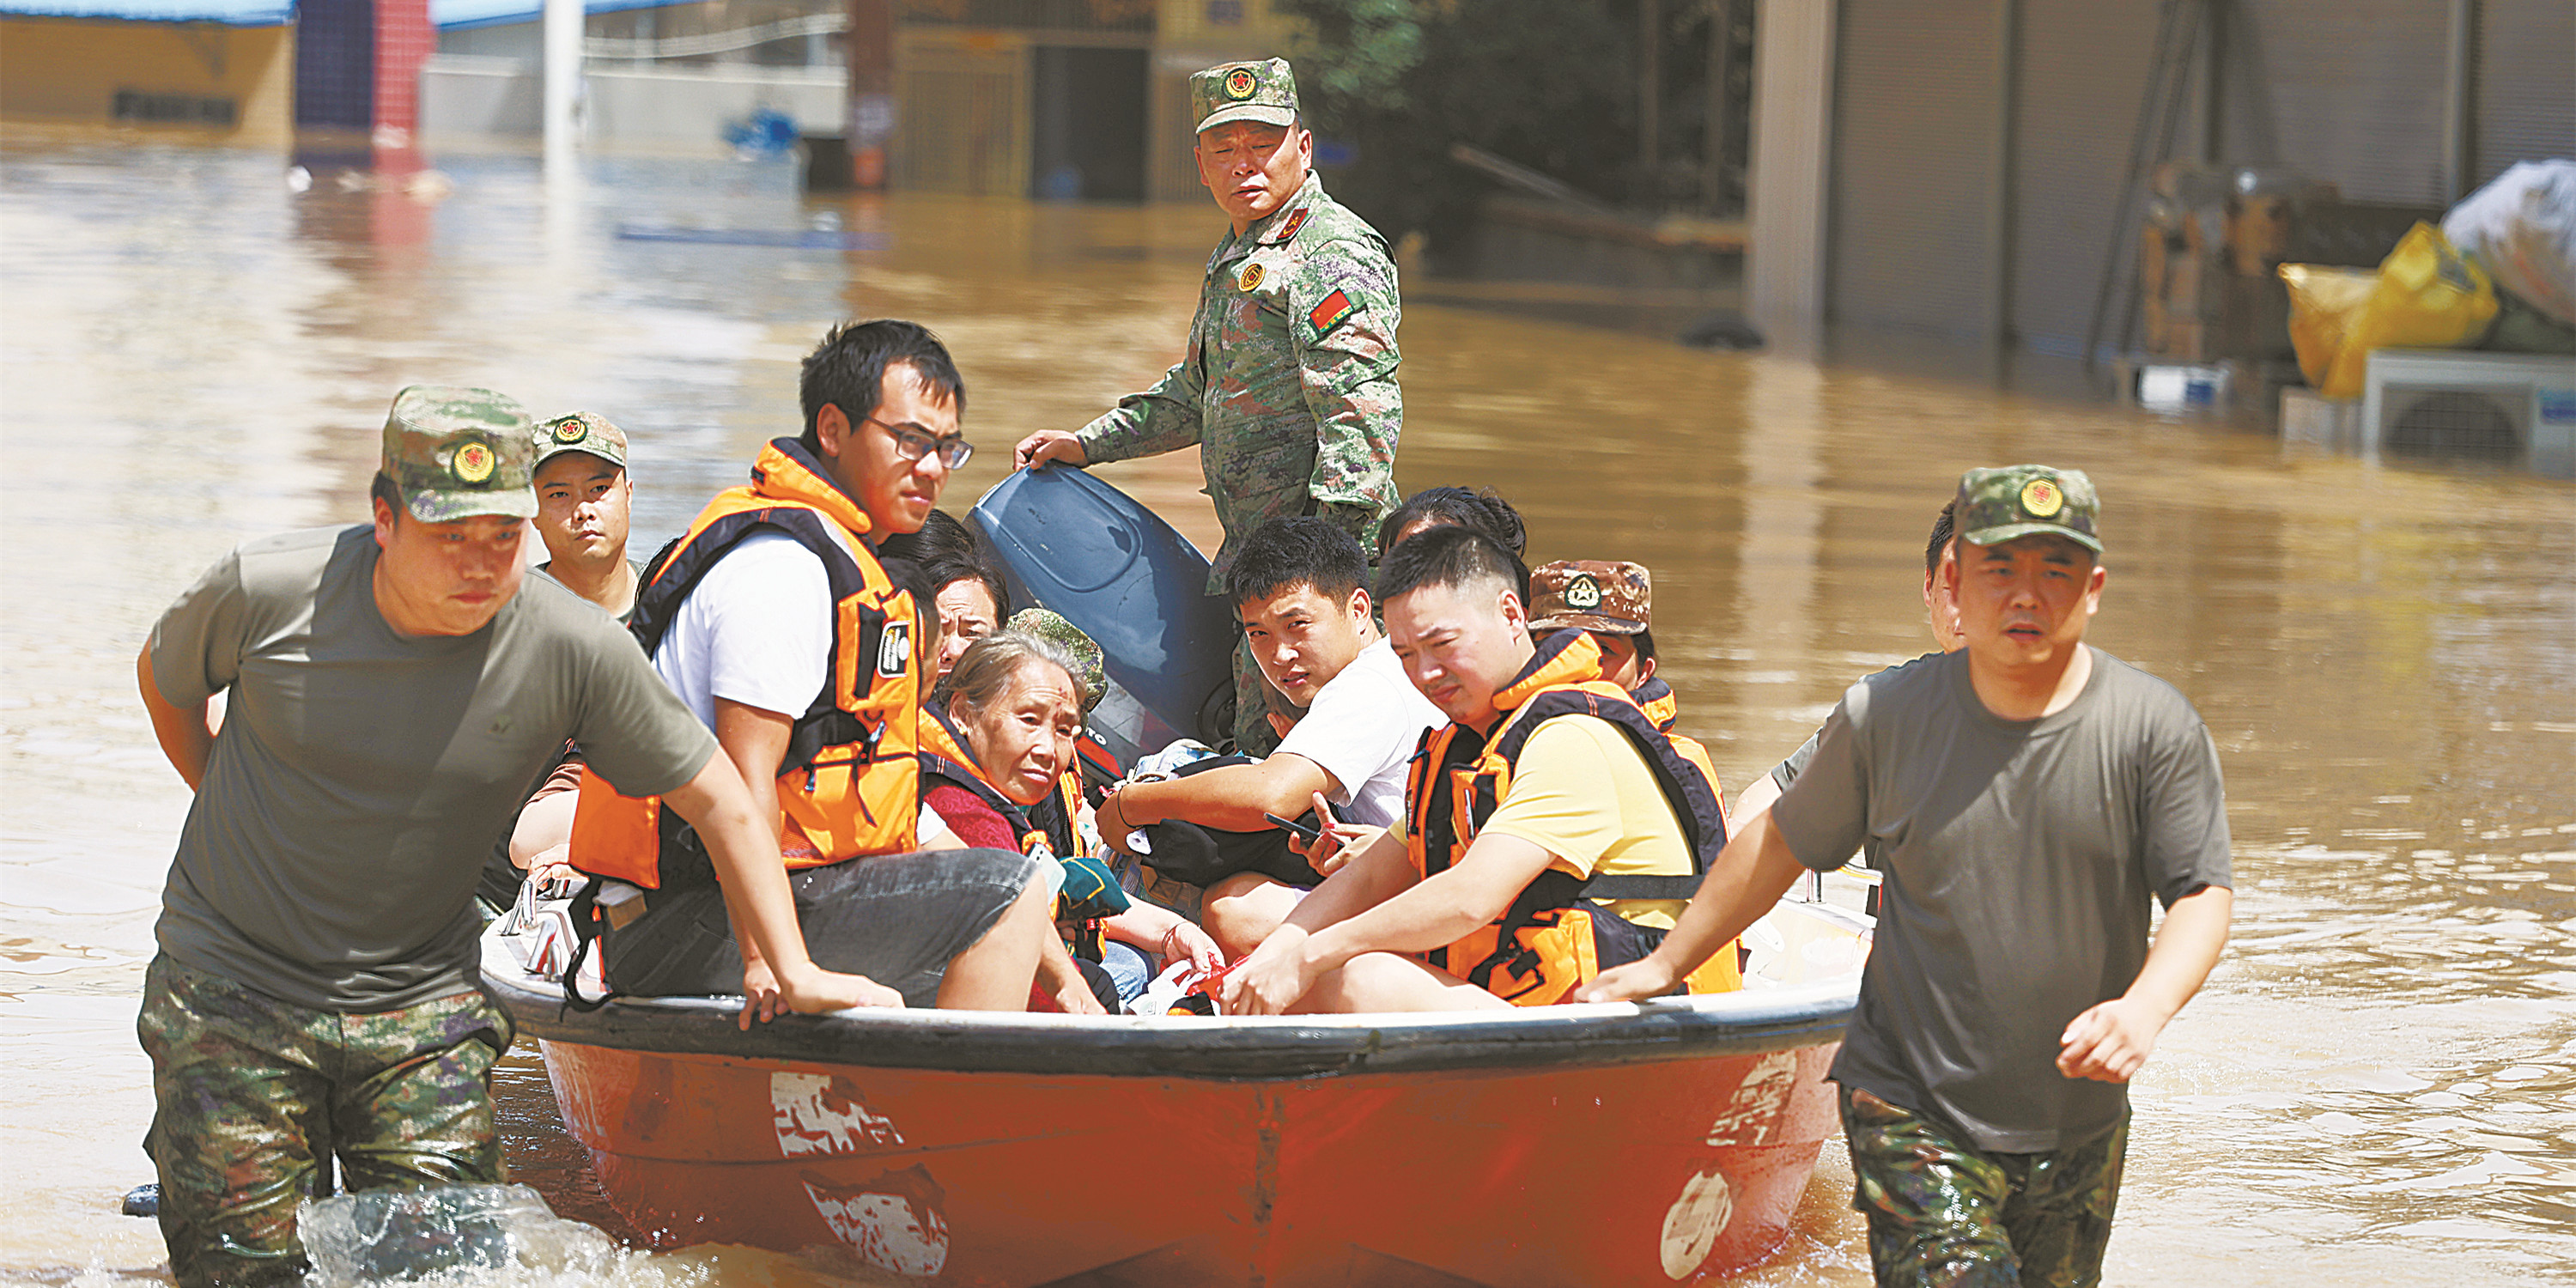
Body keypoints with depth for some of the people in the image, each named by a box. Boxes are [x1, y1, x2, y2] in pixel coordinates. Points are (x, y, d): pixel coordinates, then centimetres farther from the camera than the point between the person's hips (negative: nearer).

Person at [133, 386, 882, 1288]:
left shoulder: (575, 650, -16)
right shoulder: (265, 592, -17)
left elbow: (715, 800, -4)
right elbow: (166, 680, 7)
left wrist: (792, 972, -7)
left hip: (421, 1005, 1)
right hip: (231, 990, -1)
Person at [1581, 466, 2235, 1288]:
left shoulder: (2156, 728, -7)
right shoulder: (1884, 718, -4)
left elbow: (2204, 897, -9)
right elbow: (1781, 844, 10)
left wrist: (2144, 1009, -30)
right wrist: (1665, 965, 17)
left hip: (2078, 1130, 2)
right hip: (1912, 1116, -2)